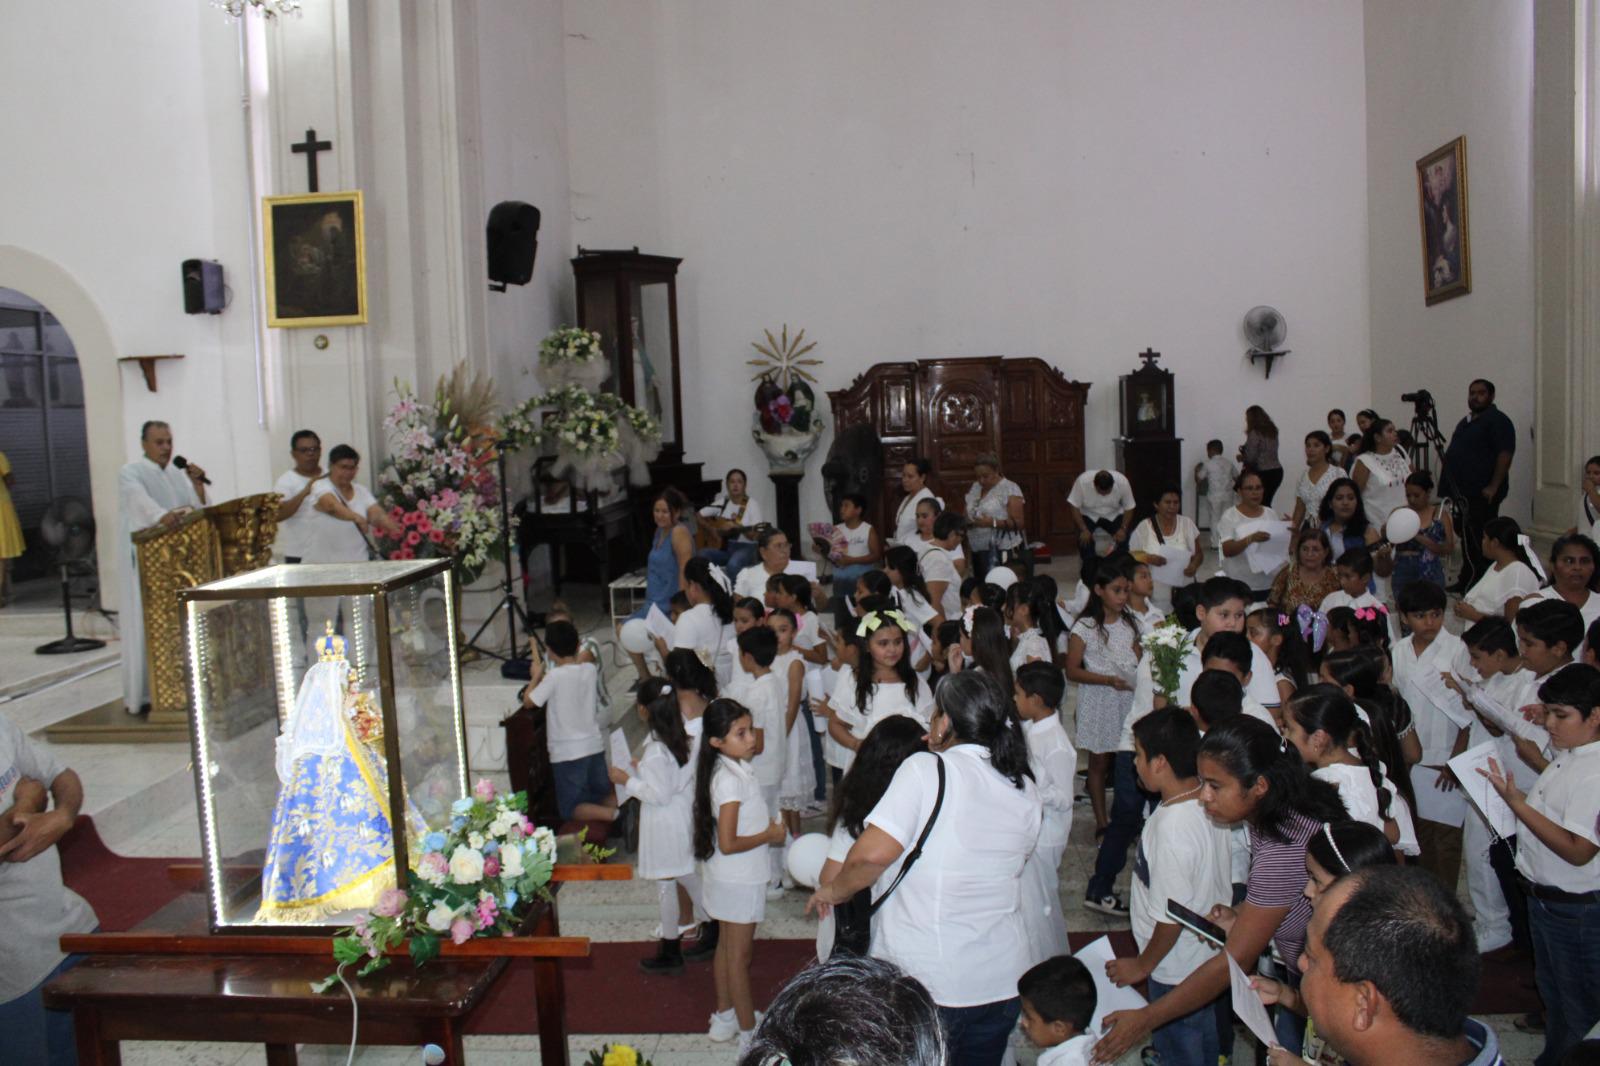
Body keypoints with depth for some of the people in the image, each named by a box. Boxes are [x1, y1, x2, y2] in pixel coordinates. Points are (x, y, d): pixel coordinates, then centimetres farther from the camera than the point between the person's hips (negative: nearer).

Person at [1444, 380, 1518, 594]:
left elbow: (1505, 454, -17)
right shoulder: (1465, 422, 21)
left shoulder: (1497, 420, -9)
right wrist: (1452, 487, 21)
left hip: (1482, 493, -9)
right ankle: (1466, 583, 18)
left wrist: (1494, 486, -23)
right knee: (1467, 539, 12)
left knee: (1478, 539, -8)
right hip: (1464, 492, 9)